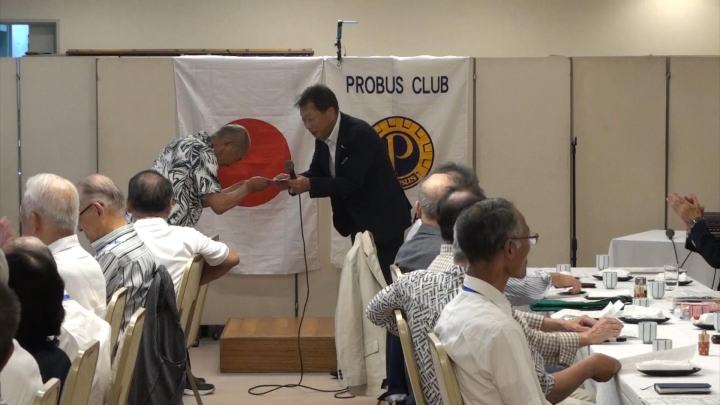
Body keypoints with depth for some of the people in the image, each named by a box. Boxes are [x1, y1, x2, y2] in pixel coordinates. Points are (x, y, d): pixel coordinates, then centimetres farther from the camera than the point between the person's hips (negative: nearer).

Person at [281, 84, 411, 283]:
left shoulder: (360, 134, -24)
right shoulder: (323, 138, 2)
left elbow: (351, 183, -29)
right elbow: (317, 172, 7)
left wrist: (309, 185, -35)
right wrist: (294, 180, -14)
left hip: (386, 222, -8)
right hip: (360, 223, 8)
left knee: (387, 283, -7)